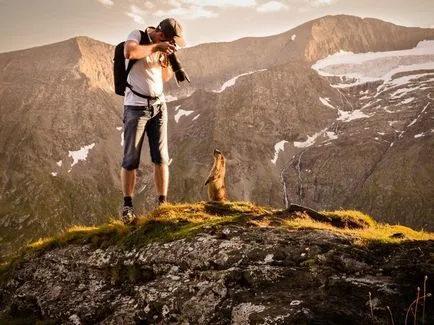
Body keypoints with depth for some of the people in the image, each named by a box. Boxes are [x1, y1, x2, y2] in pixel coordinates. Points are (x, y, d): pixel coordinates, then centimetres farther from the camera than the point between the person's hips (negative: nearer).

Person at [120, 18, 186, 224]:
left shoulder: (162, 45, 9)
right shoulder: (137, 35, -7)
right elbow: (129, 52, -31)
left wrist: (168, 62, -3)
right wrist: (157, 47, -22)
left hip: (159, 105, 5)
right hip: (136, 107, -5)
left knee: (161, 157, 0)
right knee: (131, 160, -2)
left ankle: (162, 203, 4)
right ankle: (127, 206, 8)